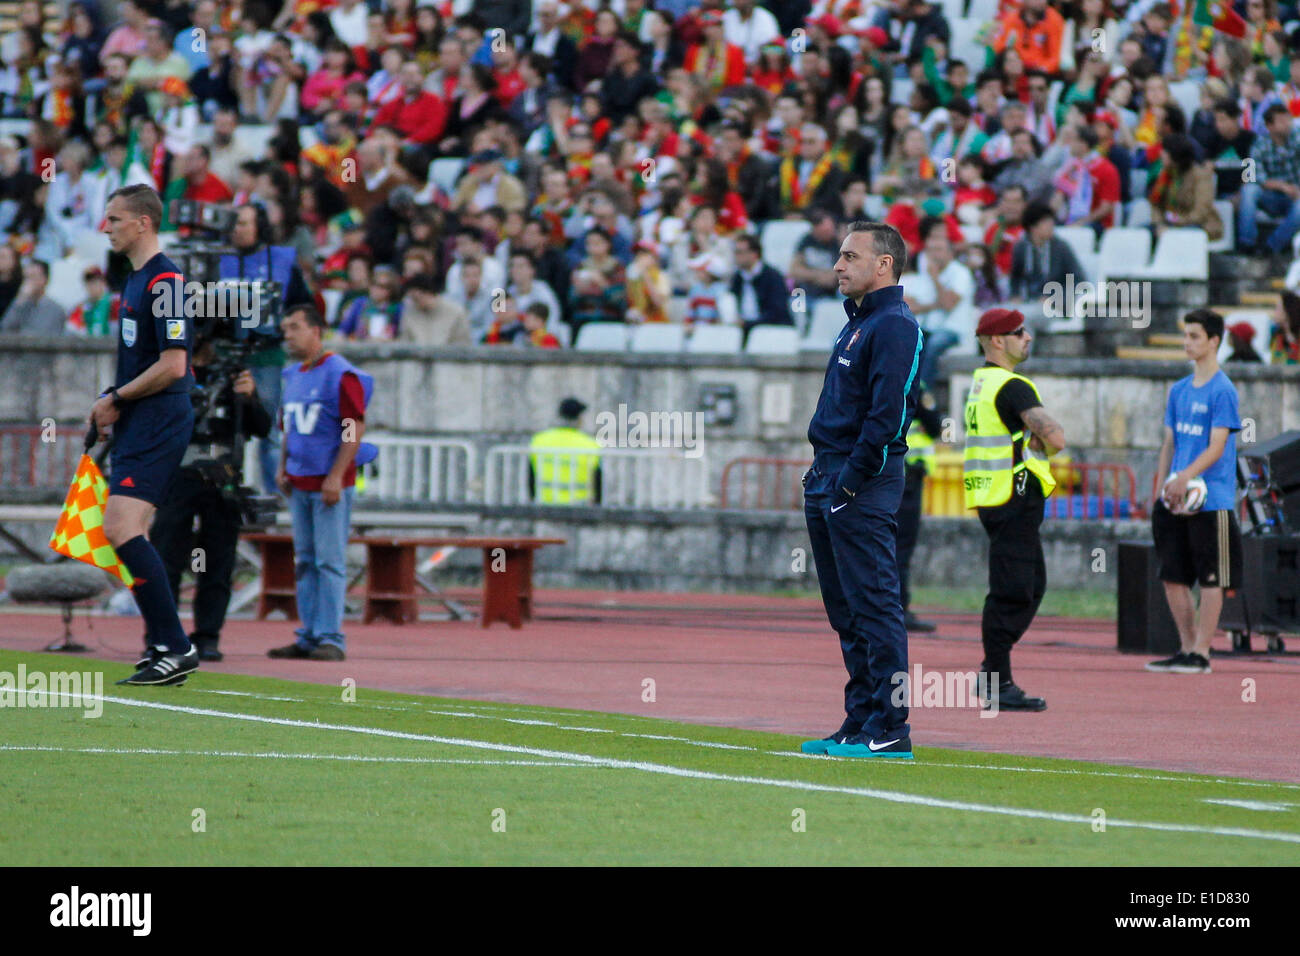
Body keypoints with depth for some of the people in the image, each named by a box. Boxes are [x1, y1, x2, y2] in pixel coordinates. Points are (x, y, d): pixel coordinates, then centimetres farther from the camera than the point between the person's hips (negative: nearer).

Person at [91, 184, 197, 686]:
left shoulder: (164, 280, -14)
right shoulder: (135, 279, 18)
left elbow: (172, 365, -20)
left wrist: (115, 399, -12)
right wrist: (112, 405, 13)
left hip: (158, 422, -10)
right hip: (137, 426, 10)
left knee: (122, 528, -18)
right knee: (125, 533, 10)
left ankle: (175, 647, -18)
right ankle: (161, 645, 14)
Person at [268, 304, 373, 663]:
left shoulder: (340, 374, -8)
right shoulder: (292, 375, 16)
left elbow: (355, 427, -13)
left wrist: (336, 476, -18)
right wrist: (282, 467, 14)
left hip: (330, 484, -8)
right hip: (298, 484, 8)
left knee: (329, 562, -8)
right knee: (305, 562, 9)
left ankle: (331, 639, -8)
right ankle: (308, 637, 13)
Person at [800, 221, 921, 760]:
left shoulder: (894, 326, -12)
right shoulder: (858, 323, 20)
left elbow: (886, 414, -20)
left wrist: (852, 481, -20)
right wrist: (824, 475, 15)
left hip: (864, 485, -10)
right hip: (829, 482, 10)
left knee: (873, 606, -10)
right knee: (847, 612, 11)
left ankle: (889, 732, -10)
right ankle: (859, 725, 15)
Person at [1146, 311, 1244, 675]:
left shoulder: (1222, 391, -7)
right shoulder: (1179, 390, 14)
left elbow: (1216, 447, -14)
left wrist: (1184, 478, -25)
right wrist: (1160, 490, 11)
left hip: (1211, 502, -7)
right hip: (1175, 502, 7)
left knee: (1210, 579, -2)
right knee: (1173, 577, 7)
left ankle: (1201, 654, 1)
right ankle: (1186, 648, 16)